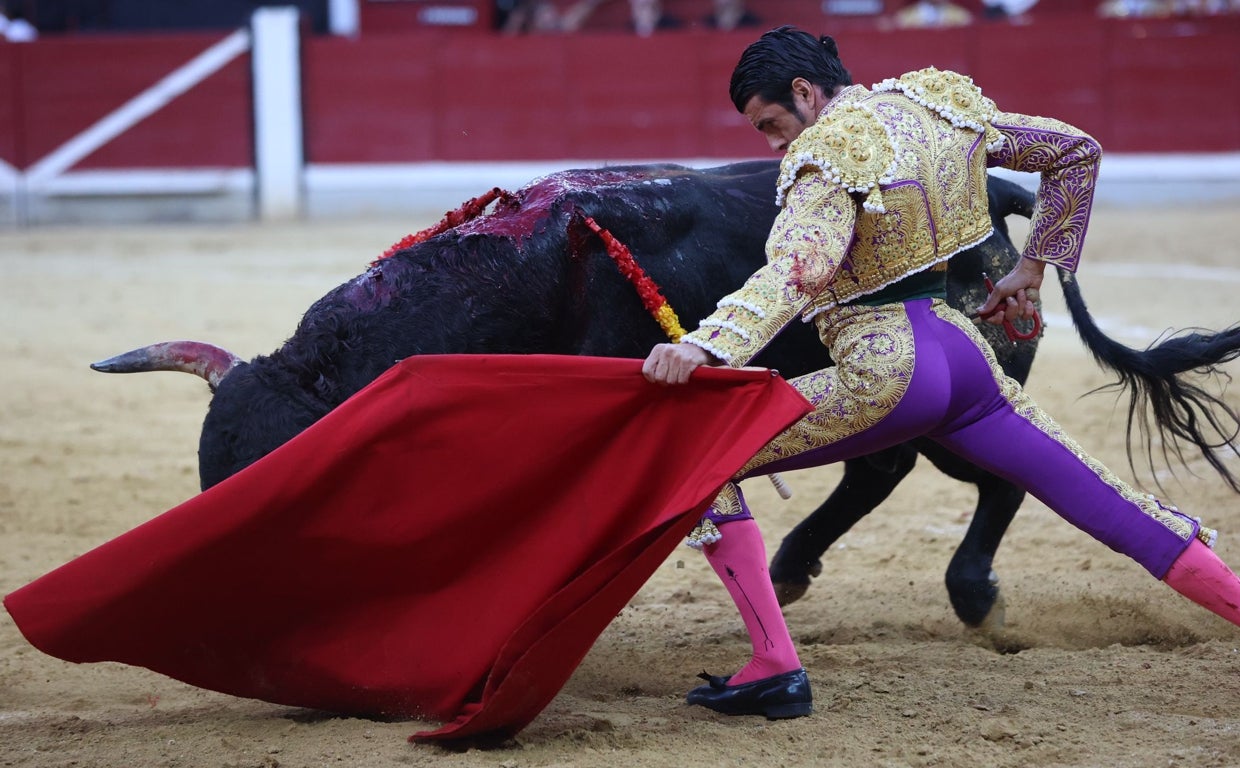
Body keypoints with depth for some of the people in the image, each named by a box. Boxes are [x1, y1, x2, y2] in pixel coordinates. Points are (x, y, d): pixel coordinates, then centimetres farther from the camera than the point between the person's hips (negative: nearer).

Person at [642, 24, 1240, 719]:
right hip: (965, 353, 8)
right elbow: (1078, 152, 20)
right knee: (1118, 510, 13)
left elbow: (796, 270, -30)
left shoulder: (829, 151, -12)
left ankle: (775, 667, -10)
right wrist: (1033, 271, 25)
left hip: (884, 372, -8)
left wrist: (706, 346, -44)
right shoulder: (944, 108, 10)